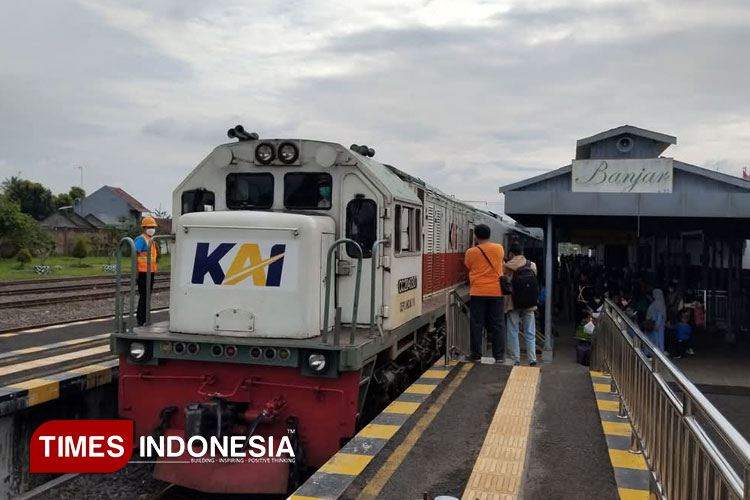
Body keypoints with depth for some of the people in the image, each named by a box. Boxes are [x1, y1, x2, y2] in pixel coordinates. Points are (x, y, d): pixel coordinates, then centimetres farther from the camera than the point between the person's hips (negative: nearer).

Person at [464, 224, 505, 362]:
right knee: (497, 324, 7)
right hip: (496, 292, 2)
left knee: (476, 325, 5)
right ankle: (499, 355, 8)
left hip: (478, 293, -2)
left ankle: (476, 355, 8)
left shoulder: (471, 252, -5)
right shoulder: (499, 248, 0)